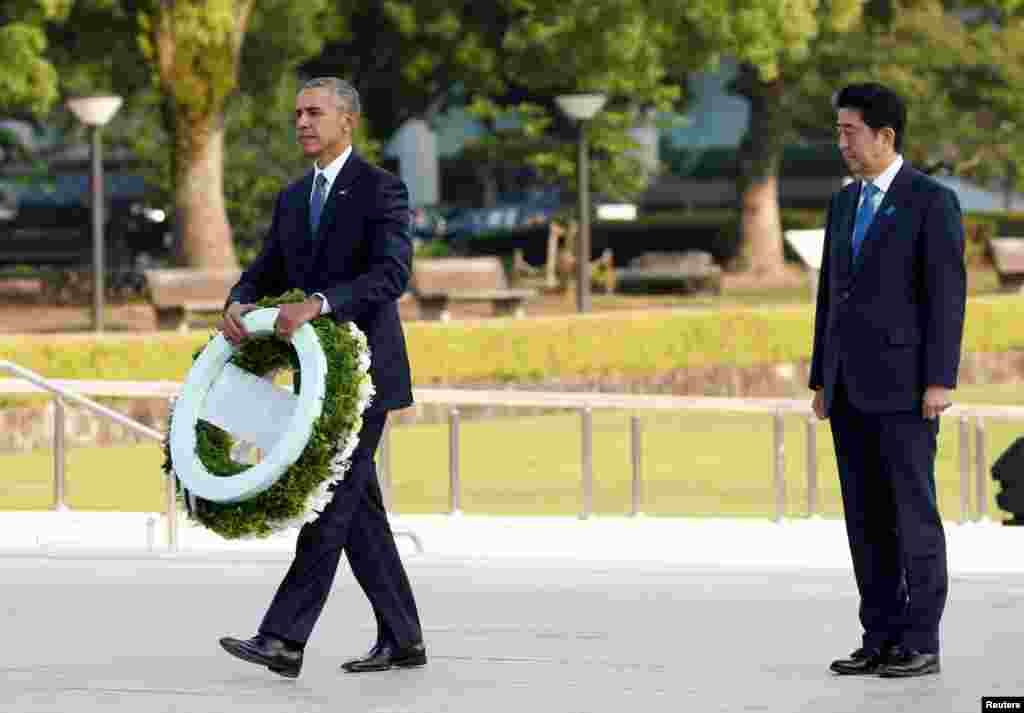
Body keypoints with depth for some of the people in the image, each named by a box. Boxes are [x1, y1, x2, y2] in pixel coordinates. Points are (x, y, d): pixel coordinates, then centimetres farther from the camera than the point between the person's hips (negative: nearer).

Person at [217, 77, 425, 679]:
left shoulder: (381, 190, -8)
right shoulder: (293, 199, 15)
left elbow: (391, 274, -21)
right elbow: (266, 273, 11)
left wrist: (317, 304, -32)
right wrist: (239, 307, -13)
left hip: (365, 372, -8)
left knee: (331, 501, -12)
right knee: (358, 509, 9)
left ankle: (284, 638, -17)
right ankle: (402, 639, 15)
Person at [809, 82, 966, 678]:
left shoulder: (933, 201, -8)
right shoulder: (846, 203, 15)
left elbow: (947, 295, -13)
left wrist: (941, 381, -18)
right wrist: (822, 381, 13)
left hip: (904, 383, -7)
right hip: (852, 385, 7)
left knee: (913, 514, -5)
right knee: (867, 517, 6)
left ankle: (921, 644, 0)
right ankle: (882, 640, 11)